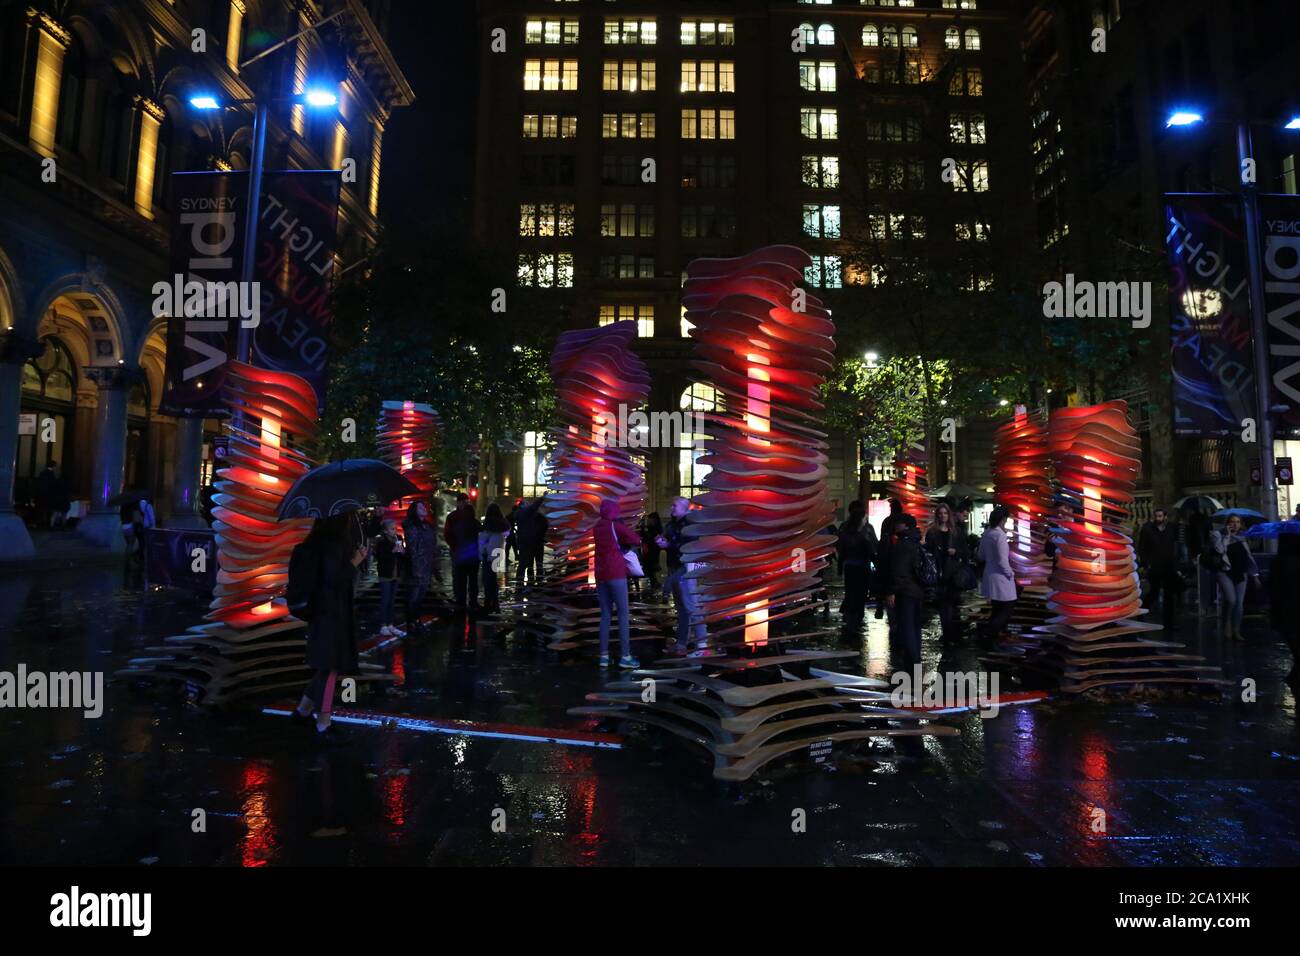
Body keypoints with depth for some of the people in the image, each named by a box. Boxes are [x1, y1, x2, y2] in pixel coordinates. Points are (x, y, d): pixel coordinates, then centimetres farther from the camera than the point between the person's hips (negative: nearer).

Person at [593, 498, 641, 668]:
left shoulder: (597, 528, 12)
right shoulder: (616, 526, -6)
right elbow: (635, 541, -4)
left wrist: (618, 545, 7)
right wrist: (624, 545, 12)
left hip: (600, 574, 6)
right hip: (616, 574, -6)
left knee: (605, 615, 9)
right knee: (623, 614, -2)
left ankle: (604, 656, 7)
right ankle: (625, 656, -5)